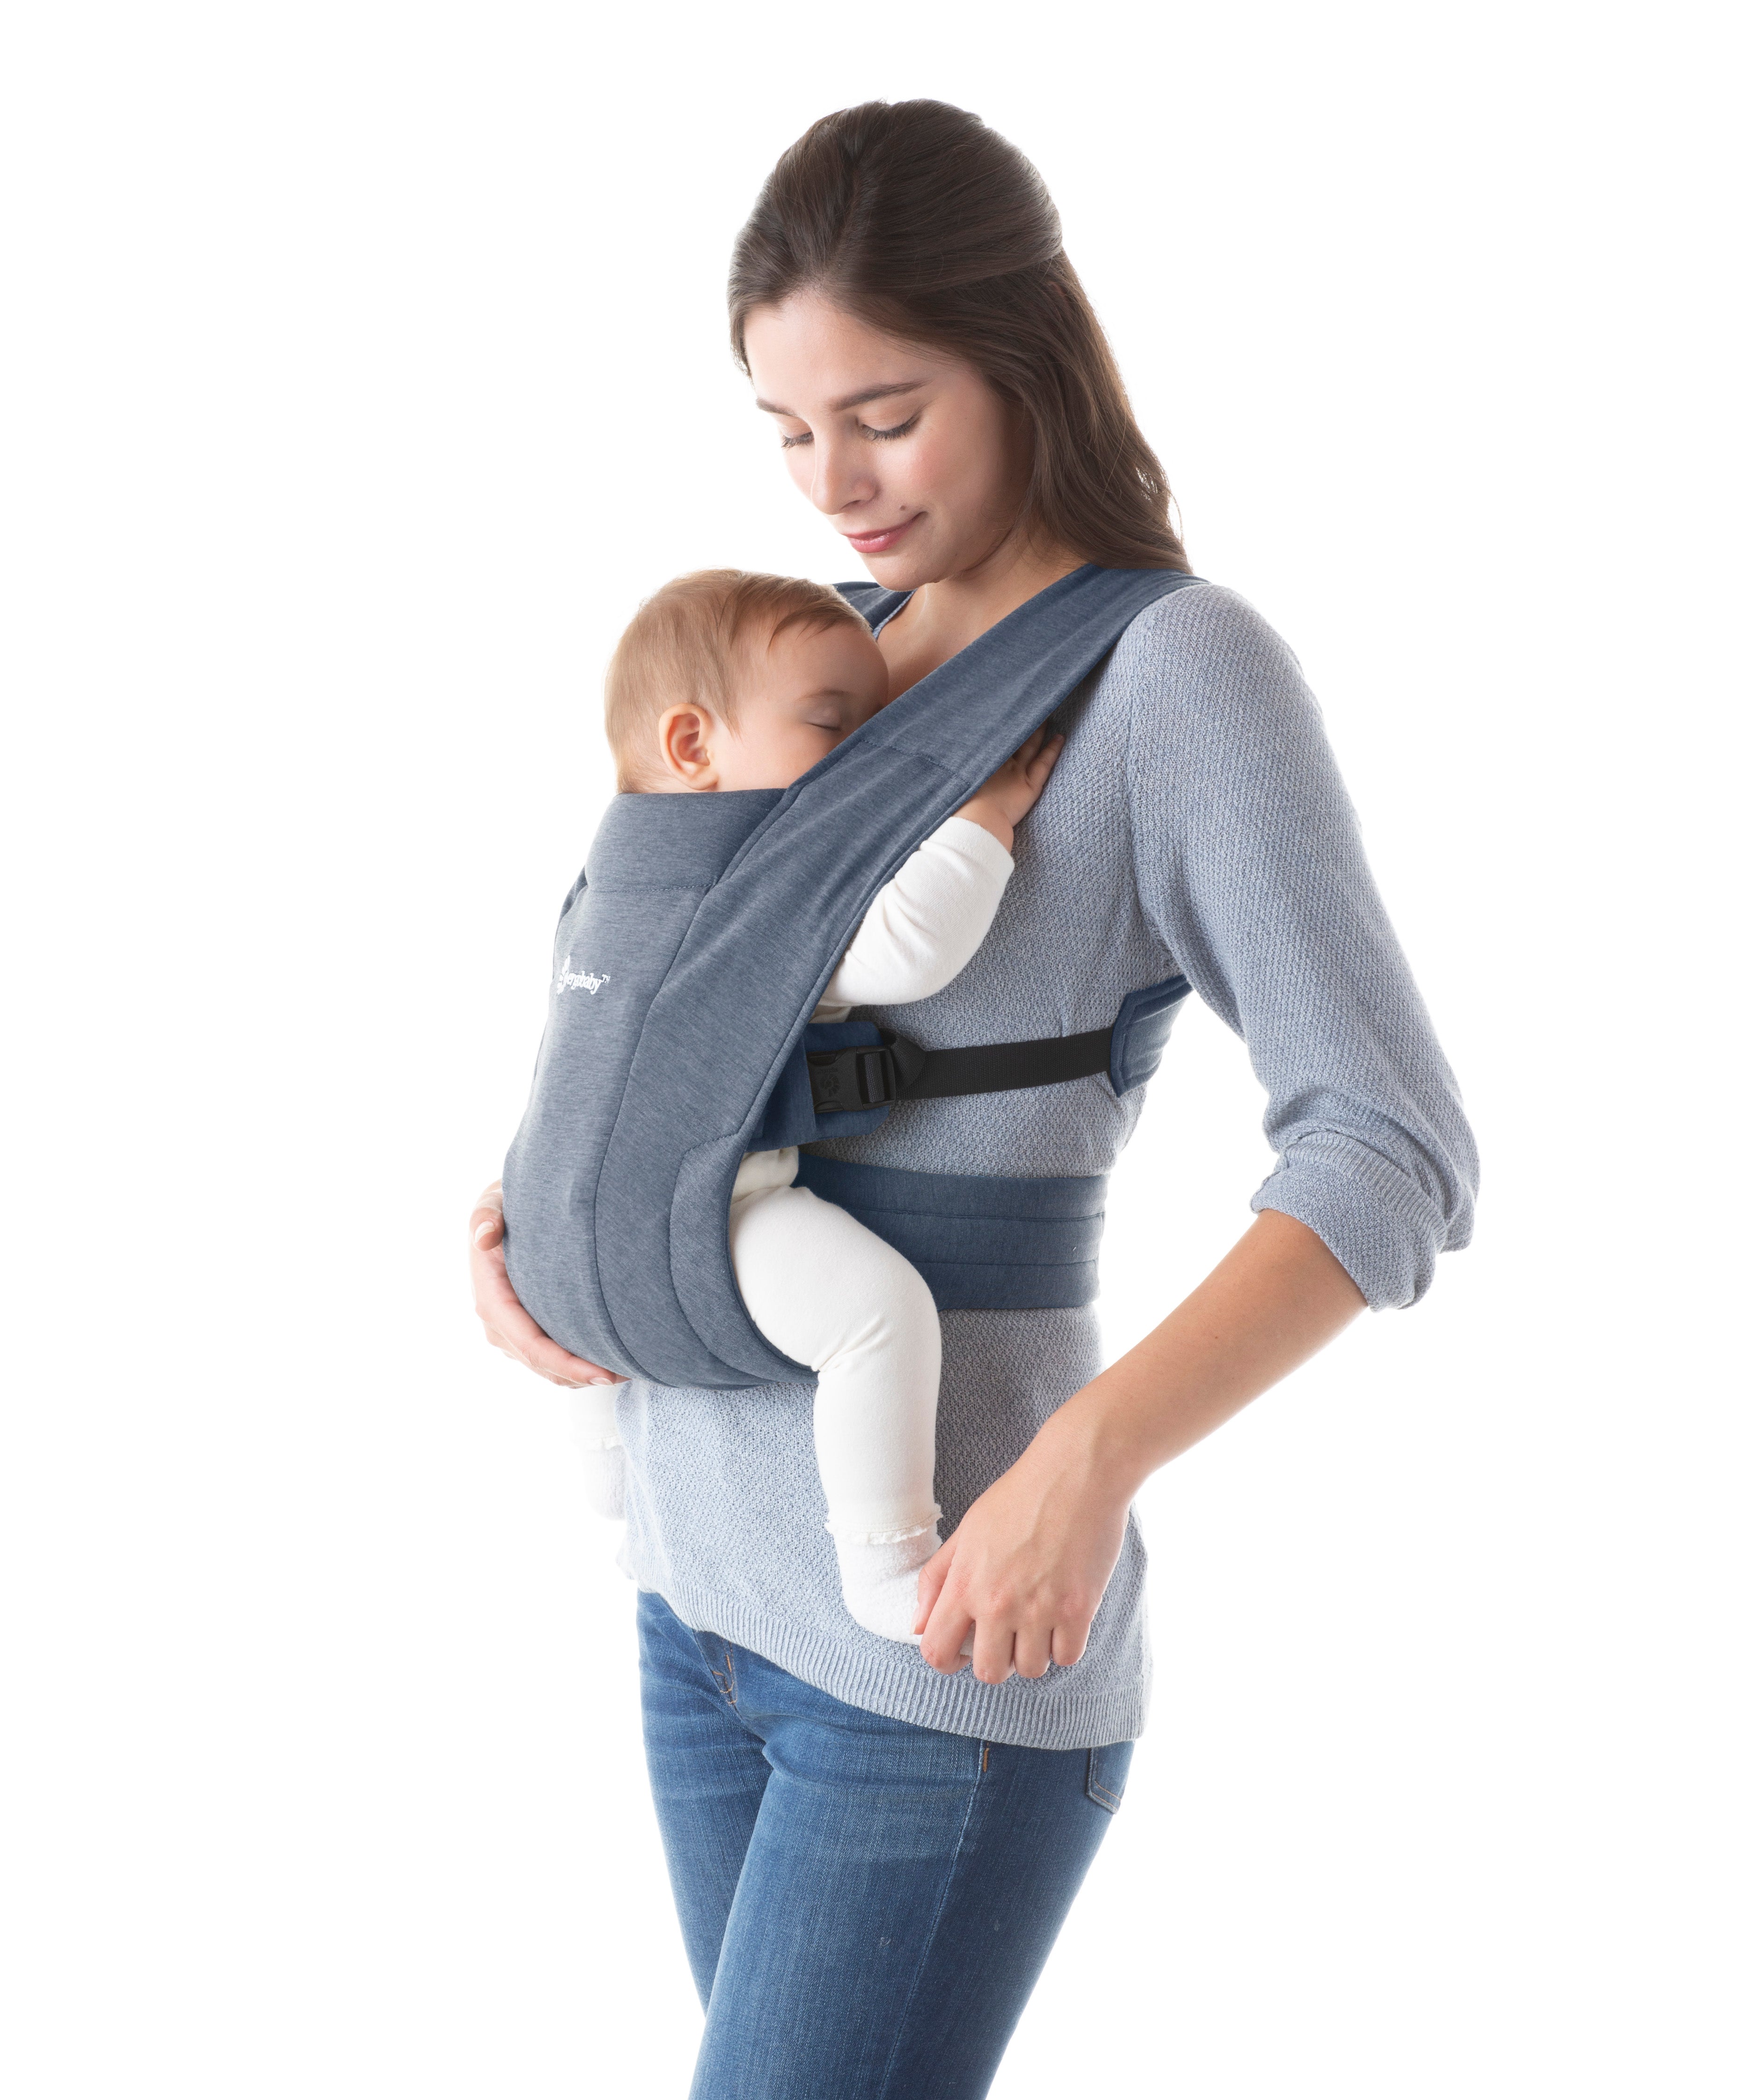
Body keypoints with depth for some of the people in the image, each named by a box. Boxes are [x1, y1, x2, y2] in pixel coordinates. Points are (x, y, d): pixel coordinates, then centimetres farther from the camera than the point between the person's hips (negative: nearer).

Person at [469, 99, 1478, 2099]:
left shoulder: (1185, 664, -11)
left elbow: (1393, 1157, -19)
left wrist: (1088, 1460, -31)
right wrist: (510, 1212, 2)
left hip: (956, 1637, -8)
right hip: (711, 1587, 8)